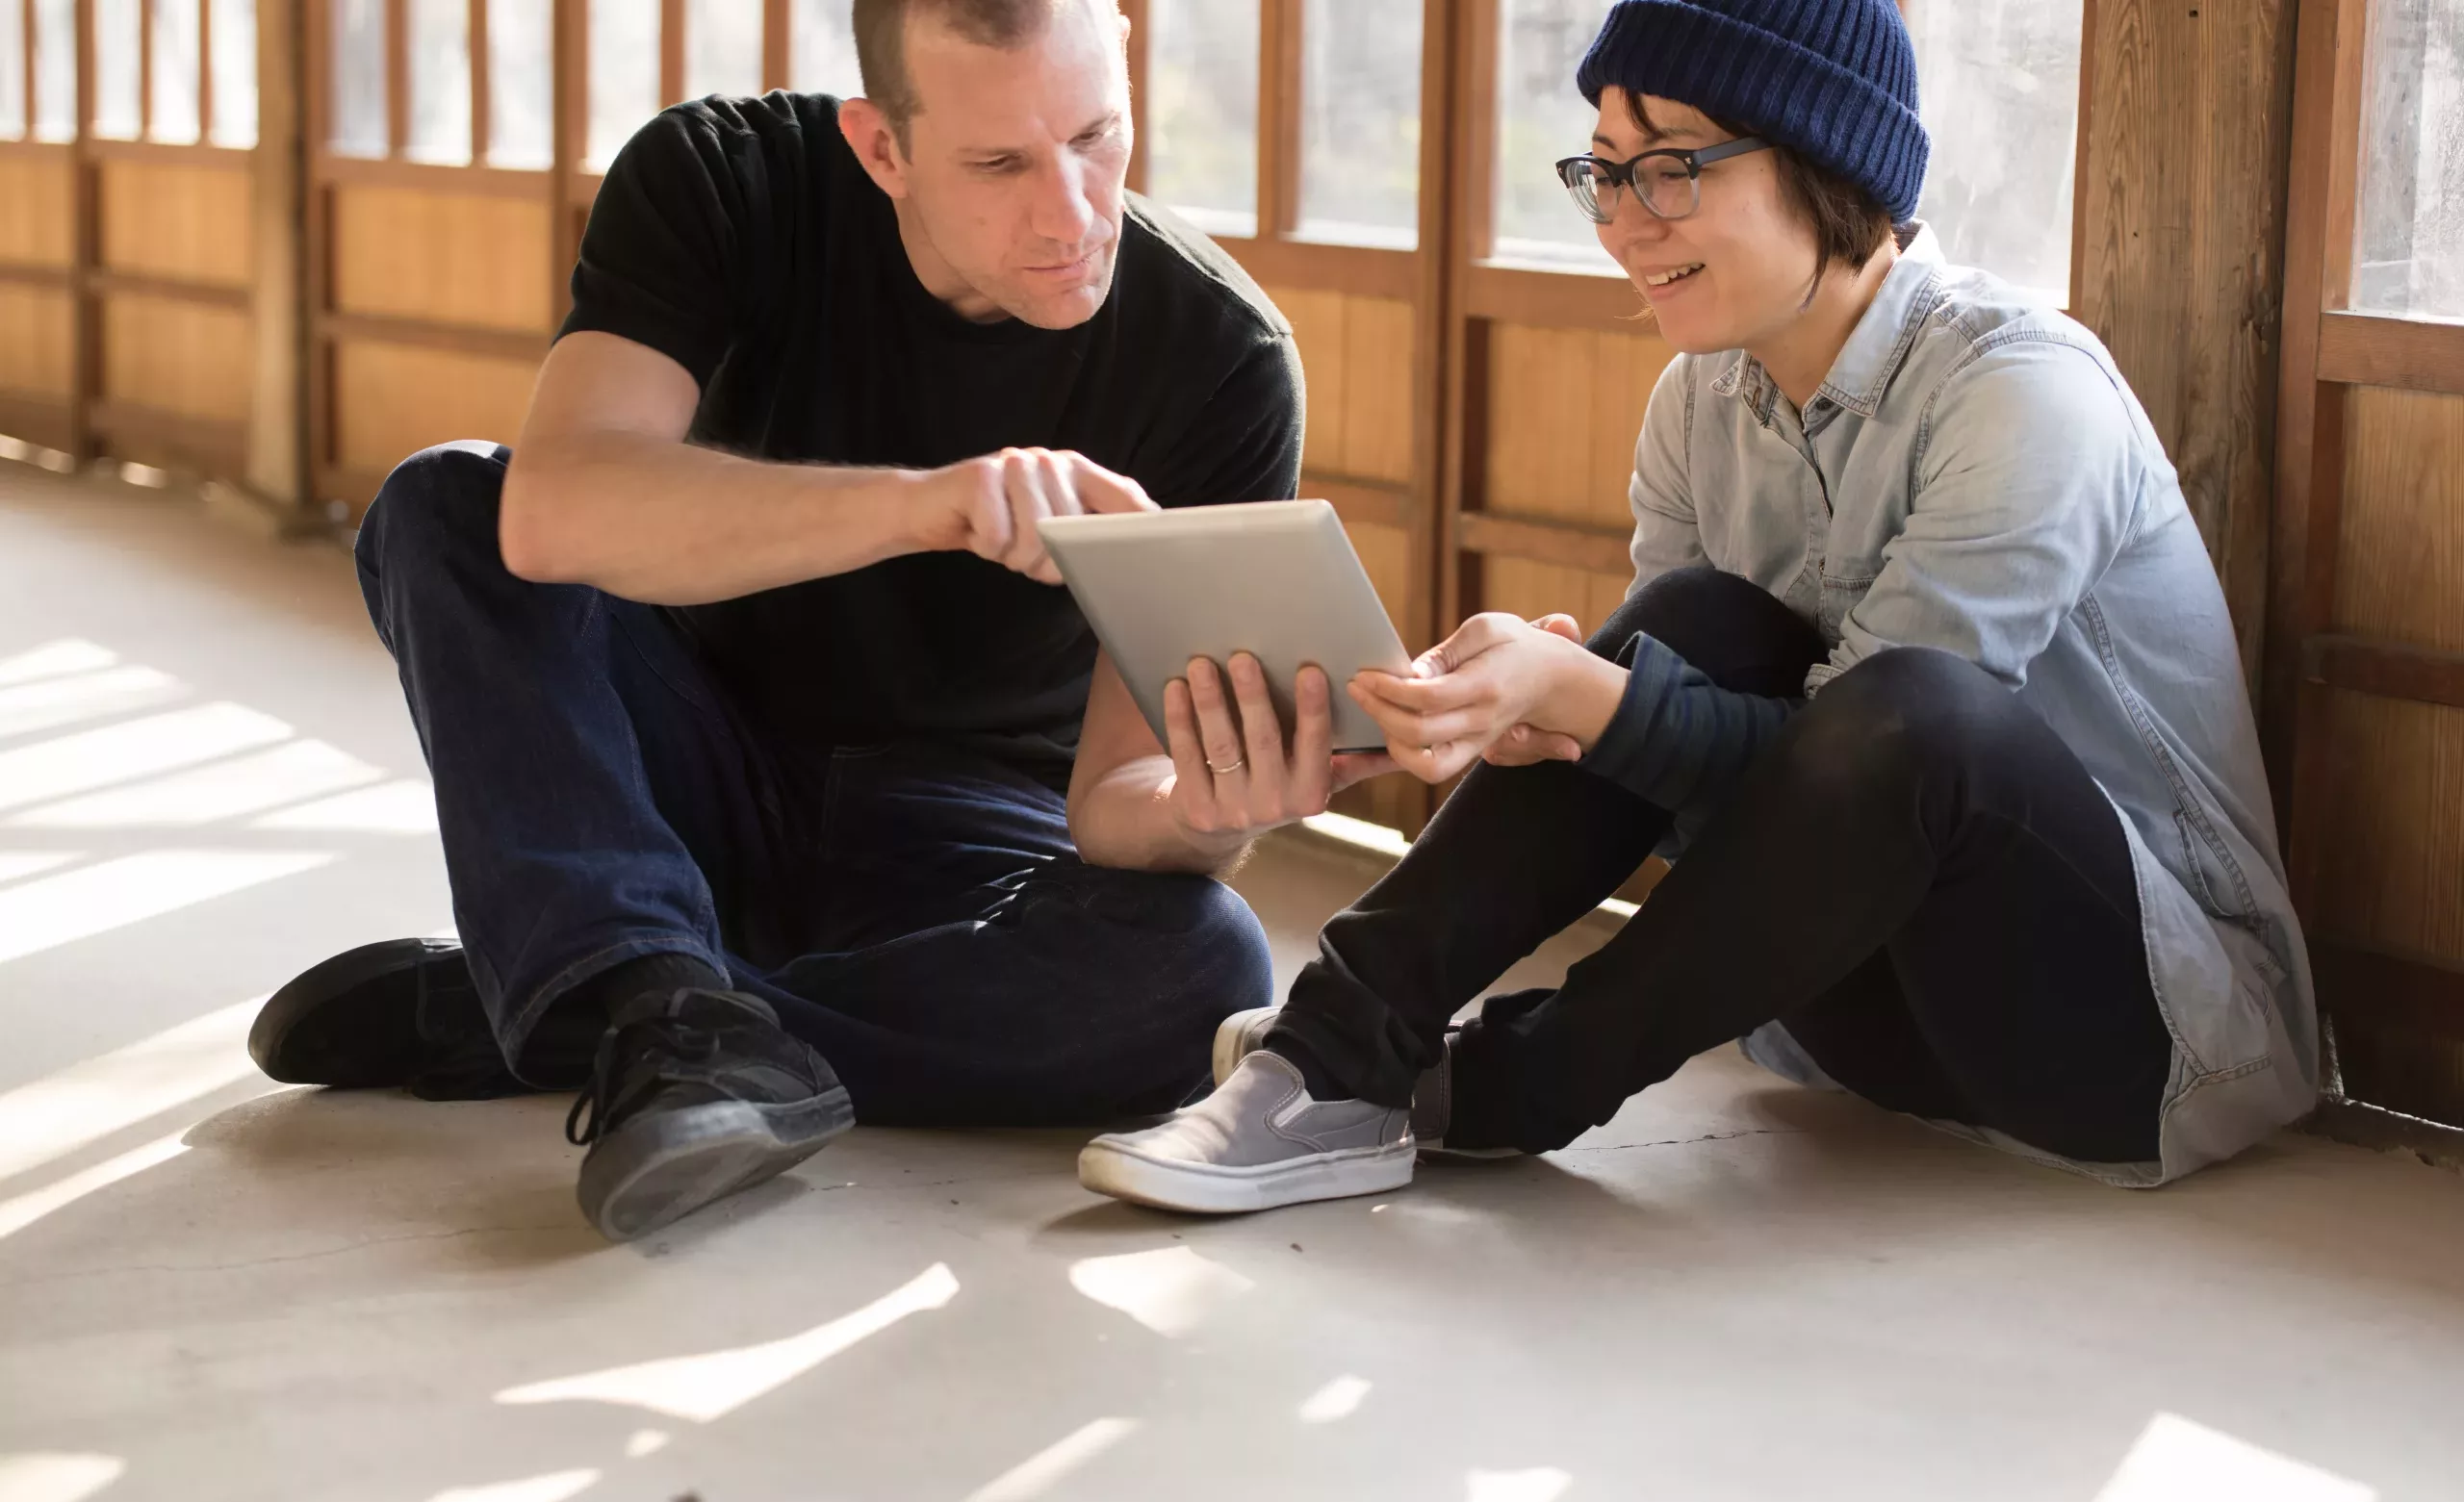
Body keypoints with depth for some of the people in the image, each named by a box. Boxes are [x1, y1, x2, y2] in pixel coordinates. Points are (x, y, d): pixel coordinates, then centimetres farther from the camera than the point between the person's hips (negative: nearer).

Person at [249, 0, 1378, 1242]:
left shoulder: (1222, 357, -17)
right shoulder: (721, 184, -16)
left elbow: (1114, 801, -19)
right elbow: (551, 513, -35)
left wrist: (1200, 816, -44)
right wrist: (916, 505, -49)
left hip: (971, 841, 0)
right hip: (708, 800, 0)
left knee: (1200, 971, -33)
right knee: (447, 505, -22)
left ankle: (476, 1012, -25)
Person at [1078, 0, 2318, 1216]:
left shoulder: (2021, 392, -19)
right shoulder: (1705, 398, 2)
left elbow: (1875, 745, -23)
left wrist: (1580, 693, -37)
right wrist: (1523, 699, -21)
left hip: (2160, 1018, -6)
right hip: (1884, 976, 6)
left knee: (1912, 707, -34)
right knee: (1693, 628, -16)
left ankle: (1505, 1093, -18)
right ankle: (1345, 1057, -20)